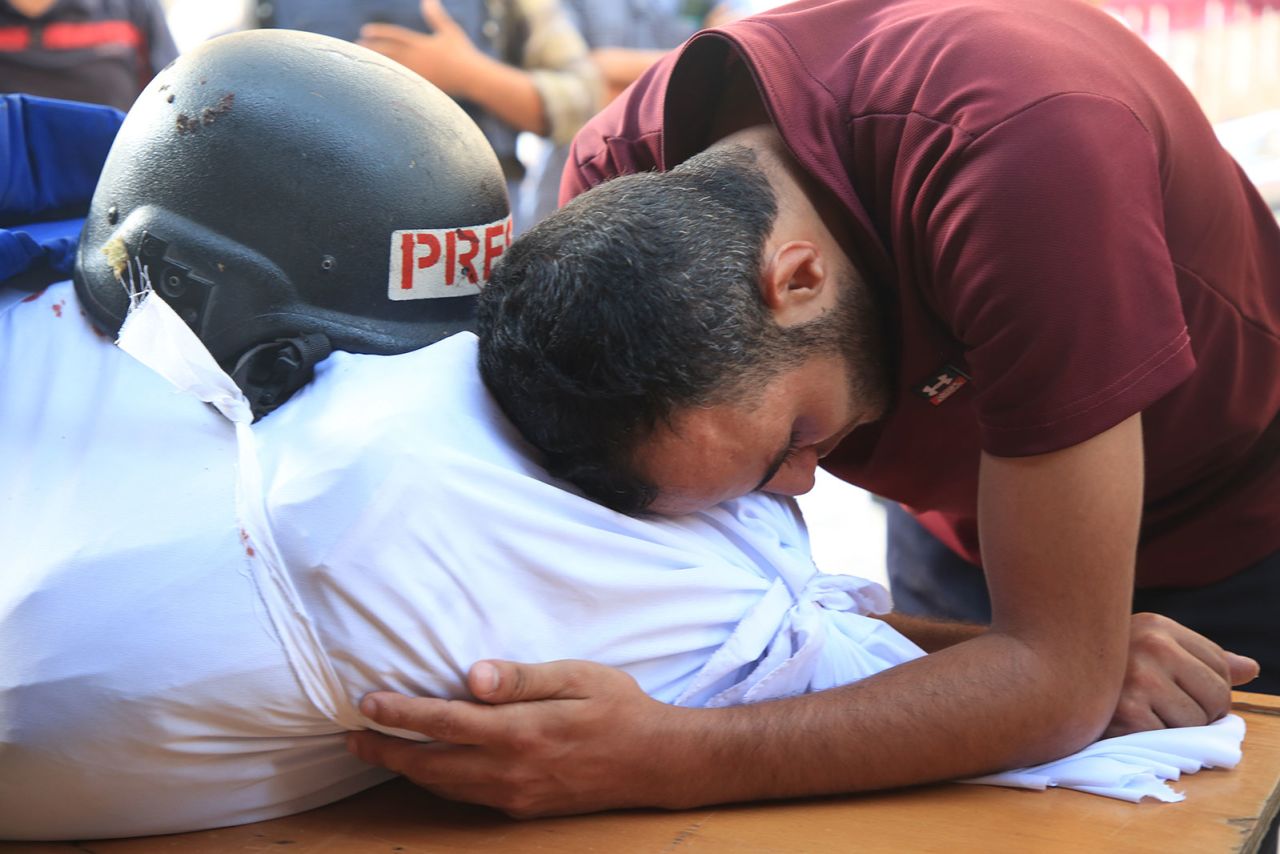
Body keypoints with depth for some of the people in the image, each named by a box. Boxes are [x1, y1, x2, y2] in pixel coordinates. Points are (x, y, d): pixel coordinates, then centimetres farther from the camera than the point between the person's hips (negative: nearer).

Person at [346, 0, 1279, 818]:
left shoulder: (1025, 153, -42)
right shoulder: (617, 191, -27)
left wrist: (667, 763, -48)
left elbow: (1058, 675, -39)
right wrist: (1022, 663, -34)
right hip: (960, 529, 3)